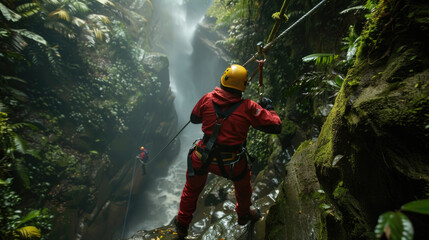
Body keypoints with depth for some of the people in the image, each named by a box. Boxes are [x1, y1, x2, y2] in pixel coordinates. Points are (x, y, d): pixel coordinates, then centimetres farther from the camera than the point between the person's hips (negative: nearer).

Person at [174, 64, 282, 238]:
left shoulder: (208, 99, -11)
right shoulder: (248, 108, -18)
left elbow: (194, 118, 7)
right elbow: (276, 126, -12)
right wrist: (269, 108, 5)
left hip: (203, 158, 2)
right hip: (232, 164, -1)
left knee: (191, 189, 27)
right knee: (243, 185, 32)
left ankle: (182, 224, 46)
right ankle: (244, 214, 59)